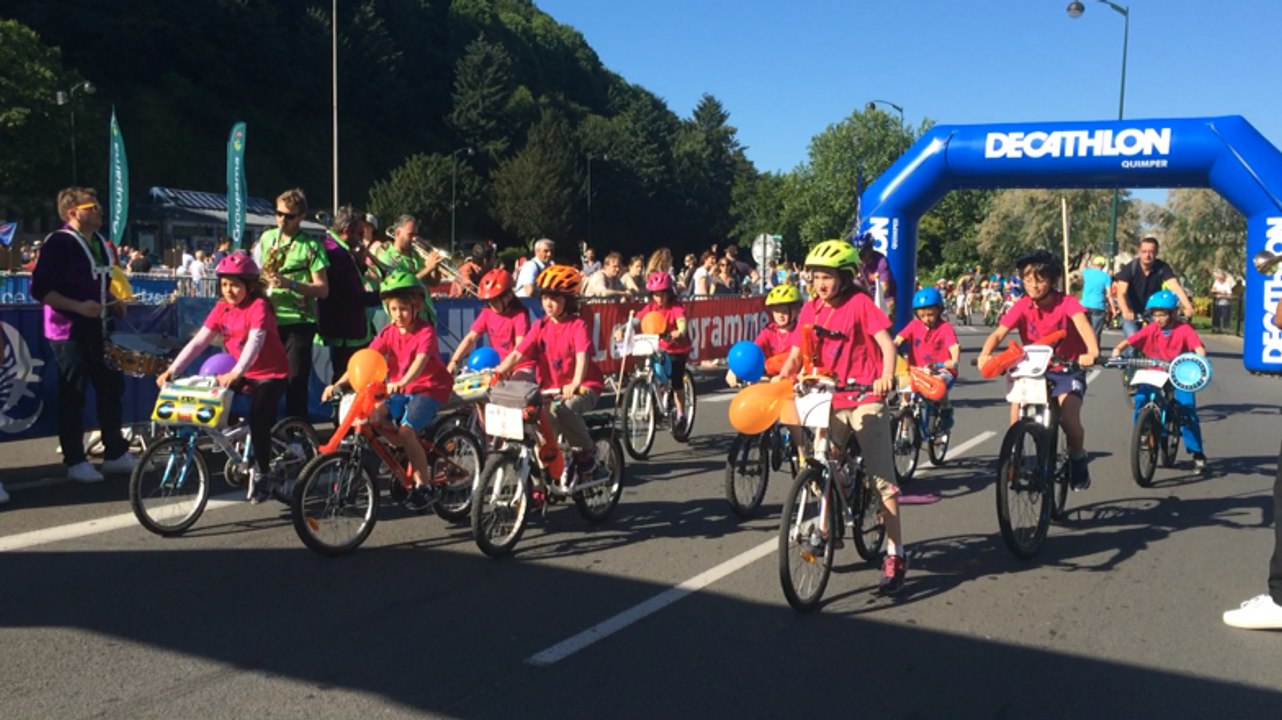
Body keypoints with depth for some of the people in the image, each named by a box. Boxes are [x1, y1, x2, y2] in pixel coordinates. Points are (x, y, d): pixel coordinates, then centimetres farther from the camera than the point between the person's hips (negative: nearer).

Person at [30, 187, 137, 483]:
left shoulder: (99, 243, 12)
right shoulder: (58, 243, -12)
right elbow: (39, 289, -17)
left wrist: (112, 301, 7)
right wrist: (78, 306, -24)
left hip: (97, 329, 8)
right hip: (69, 332, -8)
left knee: (112, 387, 10)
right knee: (73, 397, 0)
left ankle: (116, 454, 20)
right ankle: (75, 462, 9)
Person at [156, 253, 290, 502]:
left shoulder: (258, 306, -18)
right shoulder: (222, 308, 1)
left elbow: (255, 341, -33)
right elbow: (198, 342, -5)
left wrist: (235, 373, -47)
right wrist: (171, 370, -16)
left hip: (271, 374, -7)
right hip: (240, 375, 7)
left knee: (258, 419, -23)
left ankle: (263, 475, -7)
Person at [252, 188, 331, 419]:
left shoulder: (311, 245, -2)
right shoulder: (266, 238, 12)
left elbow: (323, 289, -6)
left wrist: (290, 283, -19)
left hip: (298, 321, -4)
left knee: (296, 380, -3)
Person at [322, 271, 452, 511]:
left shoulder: (425, 331, -13)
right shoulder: (389, 332, 3)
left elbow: (421, 360, -32)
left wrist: (402, 383, -51)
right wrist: (338, 383, -17)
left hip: (428, 389, -6)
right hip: (399, 390, 6)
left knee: (406, 430, -27)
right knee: (372, 416, -19)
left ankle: (424, 485, -12)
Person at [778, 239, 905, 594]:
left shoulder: (860, 303, -8)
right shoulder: (811, 309, 5)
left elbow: (886, 342, -15)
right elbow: (797, 353, 6)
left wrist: (886, 377, -32)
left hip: (865, 399, -5)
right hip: (829, 401, 5)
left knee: (882, 478, -4)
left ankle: (895, 555, 0)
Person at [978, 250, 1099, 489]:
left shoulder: (1066, 302, -16)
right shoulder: (1022, 306, -10)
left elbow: (1082, 324, -34)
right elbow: (998, 334, -20)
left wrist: (1092, 353, -54)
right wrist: (985, 355, -41)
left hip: (1068, 370, -2)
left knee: (1069, 418, -23)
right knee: (1017, 411, -20)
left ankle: (1078, 460, 8)